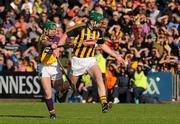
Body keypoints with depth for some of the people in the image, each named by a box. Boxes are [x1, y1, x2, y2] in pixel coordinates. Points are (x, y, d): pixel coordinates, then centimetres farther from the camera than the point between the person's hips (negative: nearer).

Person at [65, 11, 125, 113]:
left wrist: (116, 56, 17)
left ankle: (104, 104, -28)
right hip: (78, 60, -3)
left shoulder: (98, 32, 3)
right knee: (72, 83, 6)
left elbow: (103, 45, 18)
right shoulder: (80, 29, -15)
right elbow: (65, 35, -10)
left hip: (91, 60, 3)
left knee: (99, 76, -21)